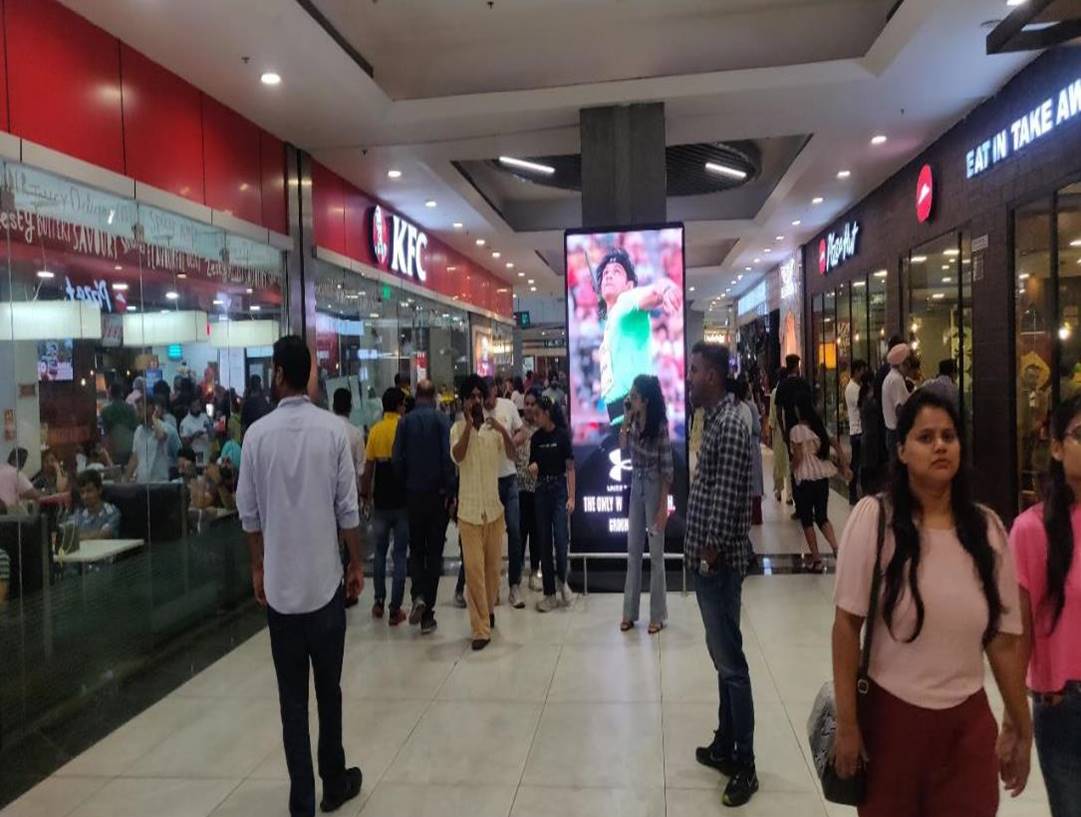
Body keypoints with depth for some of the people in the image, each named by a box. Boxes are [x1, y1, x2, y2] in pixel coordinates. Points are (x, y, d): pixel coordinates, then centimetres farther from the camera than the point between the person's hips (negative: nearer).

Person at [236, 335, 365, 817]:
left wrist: (257, 568, 14)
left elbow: (249, 512, 0)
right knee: (328, 689, 15)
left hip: (278, 583, 1)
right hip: (325, 580, 0)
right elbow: (347, 508, -7)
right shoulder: (333, 429, -8)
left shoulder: (257, 433, -5)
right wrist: (357, 563, 6)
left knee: (292, 696, 9)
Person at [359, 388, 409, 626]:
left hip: (381, 501, 2)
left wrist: (365, 495, 8)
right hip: (403, 500, -2)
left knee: (380, 552, 18)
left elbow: (368, 468, -3)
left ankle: (379, 602, 22)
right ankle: (395, 610, 7)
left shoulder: (375, 430, -2)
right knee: (400, 555, 5)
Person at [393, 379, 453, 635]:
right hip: (437, 493, -1)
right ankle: (428, 615, 8)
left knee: (416, 548, 16)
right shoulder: (441, 419, -7)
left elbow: (397, 458, -3)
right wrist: (449, 489, -4)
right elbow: (448, 457, -12)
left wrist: (405, 485, 8)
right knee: (434, 551, 6)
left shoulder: (406, 421, -1)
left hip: (414, 494, 2)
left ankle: (418, 596, -7)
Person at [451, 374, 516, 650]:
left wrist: (503, 431, -28)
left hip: (494, 507, 2)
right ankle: (481, 628, 2)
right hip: (469, 509, -2)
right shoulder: (458, 428, -3)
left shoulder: (495, 427, 1)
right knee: (473, 569, -4)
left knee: (493, 566, 13)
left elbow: (512, 454, -12)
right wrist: (469, 424, -24)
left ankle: (488, 609, 36)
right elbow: (457, 456, -21)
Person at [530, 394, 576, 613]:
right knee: (544, 541, 5)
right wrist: (532, 468, -11)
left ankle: (562, 580, 17)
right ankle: (550, 593, 13)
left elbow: (570, 468, -6)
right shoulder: (536, 437, 6)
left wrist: (571, 497, -11)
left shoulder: (562, 435, -6)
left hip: (559, 489, -4)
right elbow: (533, 470, 13)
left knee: (560, 538, -11)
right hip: (541, 491, 5)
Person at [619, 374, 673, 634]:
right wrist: (624, 422, -8)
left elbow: (667, 469, -15)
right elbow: (624, 452, 3)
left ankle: (657, 615, 17)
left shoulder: (660, 426, -18)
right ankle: (630, 612, 22)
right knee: (633, 551, 12)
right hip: (635, 487, 6)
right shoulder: (634, 422, -1)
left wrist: (663, 506, -16)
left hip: (654, 489, -6)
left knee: (655, 553, 4)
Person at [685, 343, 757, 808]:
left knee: (731, 663, -1)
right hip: (706, 559, 10)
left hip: (719, 562, -10)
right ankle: (725, 746, 30)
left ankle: (745, 766, 11)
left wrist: (710, 554, -16)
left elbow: (727, 499, -21)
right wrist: (700, 553, 17)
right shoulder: (713, 420, 13)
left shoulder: (730, 425, -17)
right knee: (721, 659, 18)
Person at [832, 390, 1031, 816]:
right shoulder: (874, 517, -14)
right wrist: (846, 723, -9)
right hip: (890, 714, -2)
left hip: (968, 721, 2)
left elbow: (1004, 639, 3)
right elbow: (847, 624, -11)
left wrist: (1021, 729, 10)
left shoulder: (988, 528, -3)